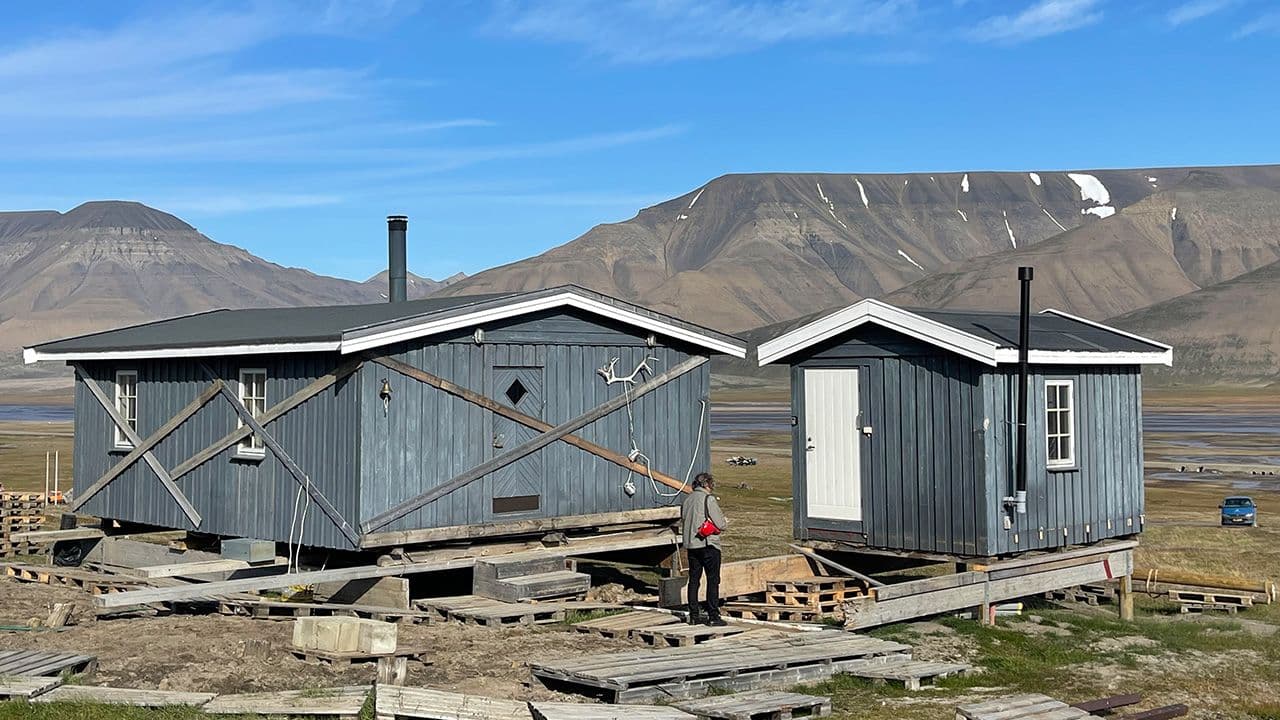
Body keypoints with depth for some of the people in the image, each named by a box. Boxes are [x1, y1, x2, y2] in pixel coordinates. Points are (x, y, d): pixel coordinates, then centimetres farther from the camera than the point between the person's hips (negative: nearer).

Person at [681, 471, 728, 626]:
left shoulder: (687, 500, 9)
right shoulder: (709, 499, -11)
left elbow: (683, 522, 14)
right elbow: (720, 524, -12)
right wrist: (725, 521, 8)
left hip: (691, 545, 6)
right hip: (708, 544, -6)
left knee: (694, 580, 10)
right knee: (713, 580, -1)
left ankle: (694, 616, 13)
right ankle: (713, 616, -3)